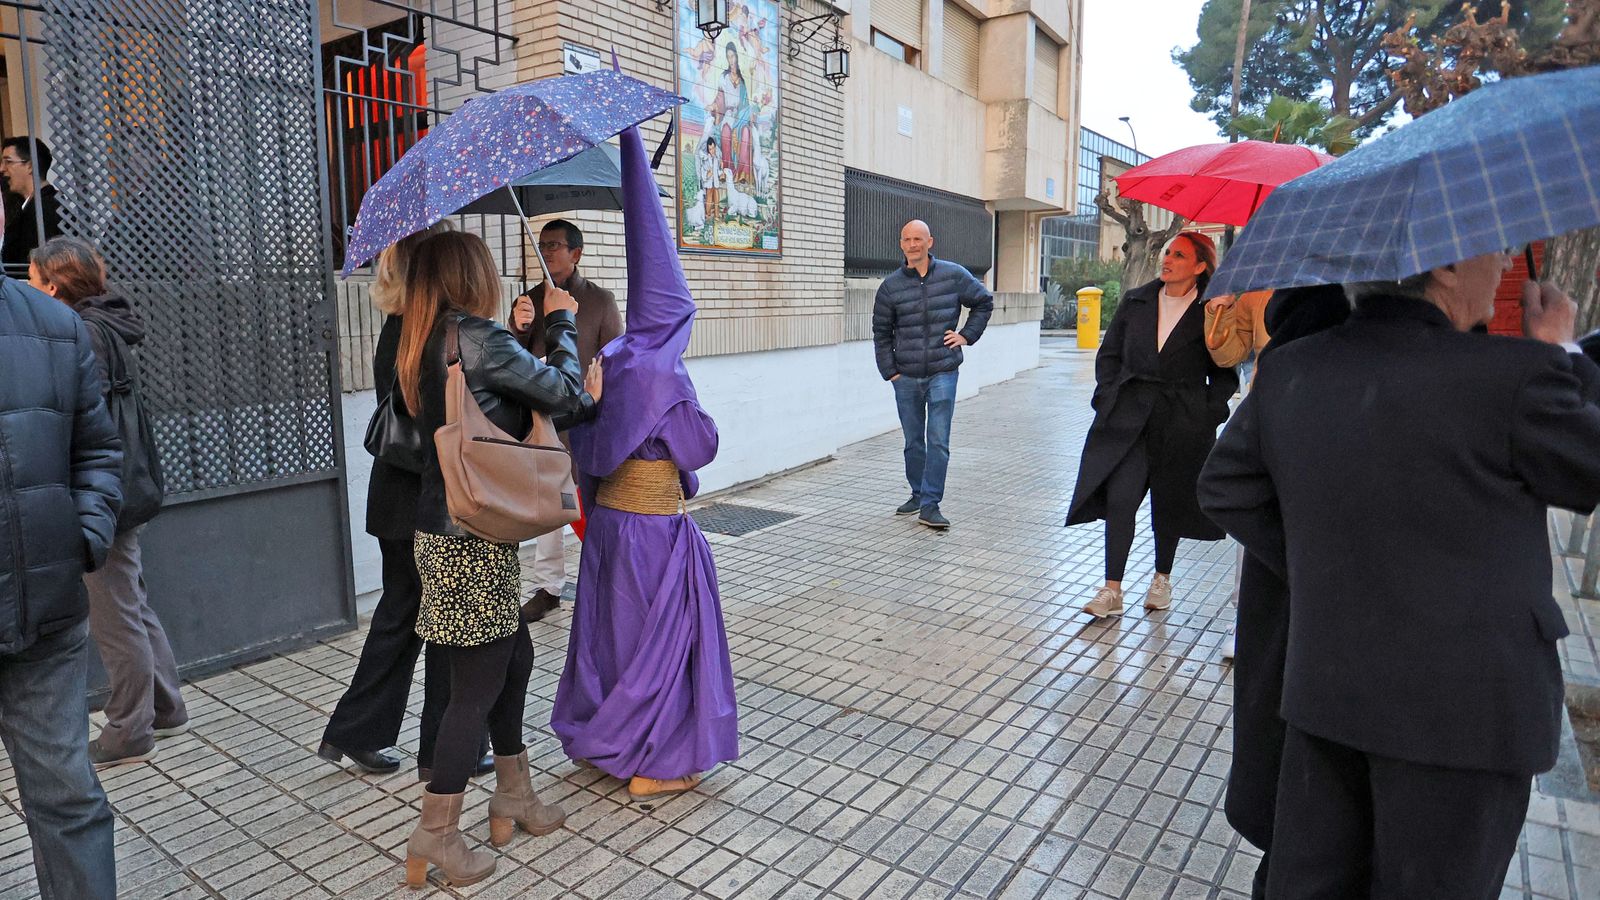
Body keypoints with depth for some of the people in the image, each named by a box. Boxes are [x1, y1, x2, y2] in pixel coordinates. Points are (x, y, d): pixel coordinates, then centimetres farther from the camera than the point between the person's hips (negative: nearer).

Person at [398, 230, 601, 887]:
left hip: (443, 531, 9)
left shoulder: (422, 348, 12)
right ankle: (434, 837, 16)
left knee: (514, 660, 20)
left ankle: (514, 795, 34)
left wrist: (580, 393, 8)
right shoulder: (477, 337, -17)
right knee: (478, 683, 3)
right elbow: (563, 393, -9)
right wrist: (562, 323, 5)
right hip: (474, 539, -9)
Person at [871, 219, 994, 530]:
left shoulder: (953, 275, 0)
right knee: (913, 441, 13)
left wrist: (967, 335, 4)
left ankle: (930, 506, -3)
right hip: (905, 377, 2)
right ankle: (918, 494, 29)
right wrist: (889, 371, 0)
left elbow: (984, 301, 14)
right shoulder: (891, 285, 2)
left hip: (943, 374, -2)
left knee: (938, 441, -7)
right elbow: (881, 332, 7)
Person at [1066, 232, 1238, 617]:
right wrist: (1107, 398, 2)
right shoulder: (1136, 301, 6)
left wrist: (1208, 413, -6)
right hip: (1129, 416, 1)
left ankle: (1162, 578, 32)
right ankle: (1112, 590, -4)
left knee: (1168, 502, 11)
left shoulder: (1211, 312, -1)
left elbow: (1225, 372, 4)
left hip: (1182, 422, -1)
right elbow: (1109, 354, 12)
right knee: (1120, 499, -9)